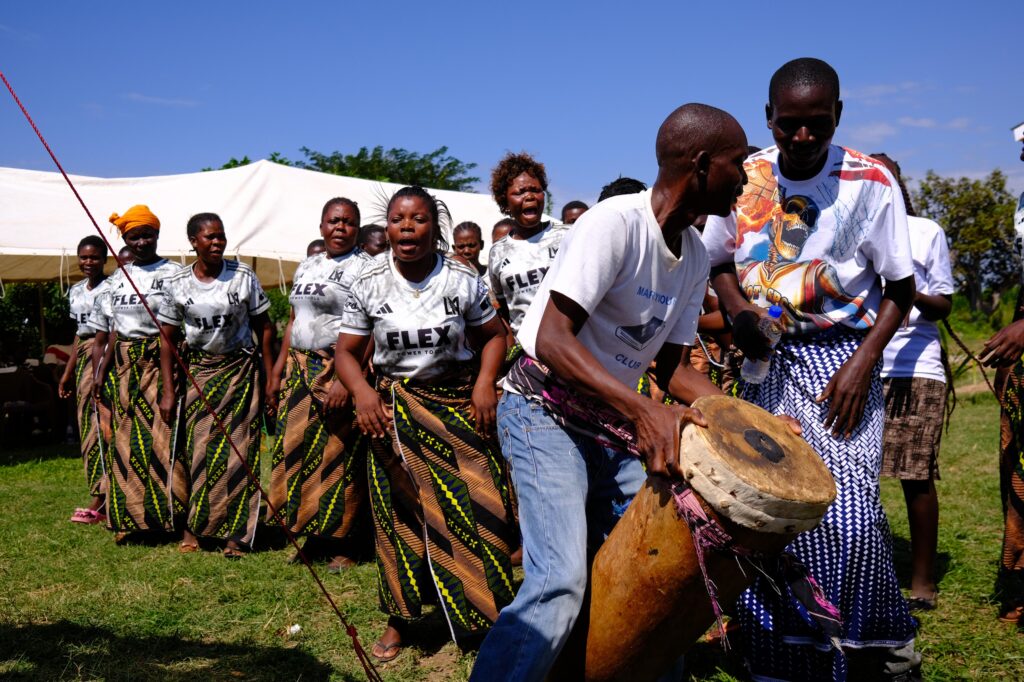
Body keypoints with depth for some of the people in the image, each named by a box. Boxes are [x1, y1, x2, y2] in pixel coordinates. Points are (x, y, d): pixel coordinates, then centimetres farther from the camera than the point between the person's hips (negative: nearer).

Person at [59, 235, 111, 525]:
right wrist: (68, 372, 21)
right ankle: (104, 495, 12)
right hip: (84, 358, 8)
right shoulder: (75, 291, 17)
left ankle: (100, 501, -10)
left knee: (102, 424, -11)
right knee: (87, 424, 6)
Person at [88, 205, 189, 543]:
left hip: (162, 363, -5)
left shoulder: (174, 273, -2)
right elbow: (106, 333, 15)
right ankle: (130, 517, 18)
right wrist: (99, 374, 7)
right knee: (127, 438, 7)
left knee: (166, 438, -9)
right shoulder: (115, 280, 13)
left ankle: (181, 519, -5)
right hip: (124, 368, 5)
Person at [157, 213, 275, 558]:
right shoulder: (176, 284, -2)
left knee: (238, 450, -3)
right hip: (199, 371, 1)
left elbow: (264, 328, 0)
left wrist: (270, 377, -4)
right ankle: (196, 526, 17)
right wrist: (169, 390, -1)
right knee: (198, 449, 2)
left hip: (241, 369, -1)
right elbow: (168, 339, 4)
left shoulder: (243, 276, -5)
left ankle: (236, 533, 4)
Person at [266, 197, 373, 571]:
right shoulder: (307, 266, 16)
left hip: (341, 371, -7)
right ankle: (313, 536, 19)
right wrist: (277, 370, 13)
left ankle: (344, 544, 10)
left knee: (339, 456, -3)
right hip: (300, 369, 7)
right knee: (297, 451, 6)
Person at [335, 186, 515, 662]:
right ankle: (398, 619, 19)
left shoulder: (463, 279, -3)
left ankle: (482, 616, 12)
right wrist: (361, 391, -15)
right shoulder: (368, 284, -1)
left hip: (459, 403, 0)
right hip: (394, 408, 1)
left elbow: (493, 336, 7)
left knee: (477, 506, -5)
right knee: (400, 511, 3)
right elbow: (347, 351, 4)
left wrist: (485, 383, -9)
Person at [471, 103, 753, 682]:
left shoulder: (695, 256, 6)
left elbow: (670, 366, 10)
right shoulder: (616, 221, -19)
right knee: (561, 581, -21)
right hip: (546, 414, -8)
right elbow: (553, 338, -27)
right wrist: (643, 410, -38)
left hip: (616, 430, 8)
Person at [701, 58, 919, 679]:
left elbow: (900, 287, 0)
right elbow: (720, 263, 15)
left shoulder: (871, 182, -6)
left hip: (839, 358, -3)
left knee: (849, 512, -14)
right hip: (766, 360, 3)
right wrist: (737, 311, -5)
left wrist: (864, 362, -13)